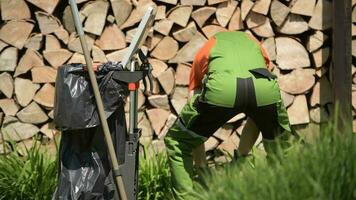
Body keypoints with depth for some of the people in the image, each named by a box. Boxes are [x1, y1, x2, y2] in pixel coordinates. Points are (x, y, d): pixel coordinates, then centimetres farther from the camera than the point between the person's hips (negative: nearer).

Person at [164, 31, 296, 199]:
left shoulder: (206, 48, 39)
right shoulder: (253, 42, 44)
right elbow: (257, 114, 43)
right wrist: (241, 156, 51)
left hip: (221, 89, -2)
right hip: (265, 89, 2)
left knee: (177, 143, 21)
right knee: (280, 144, 33)